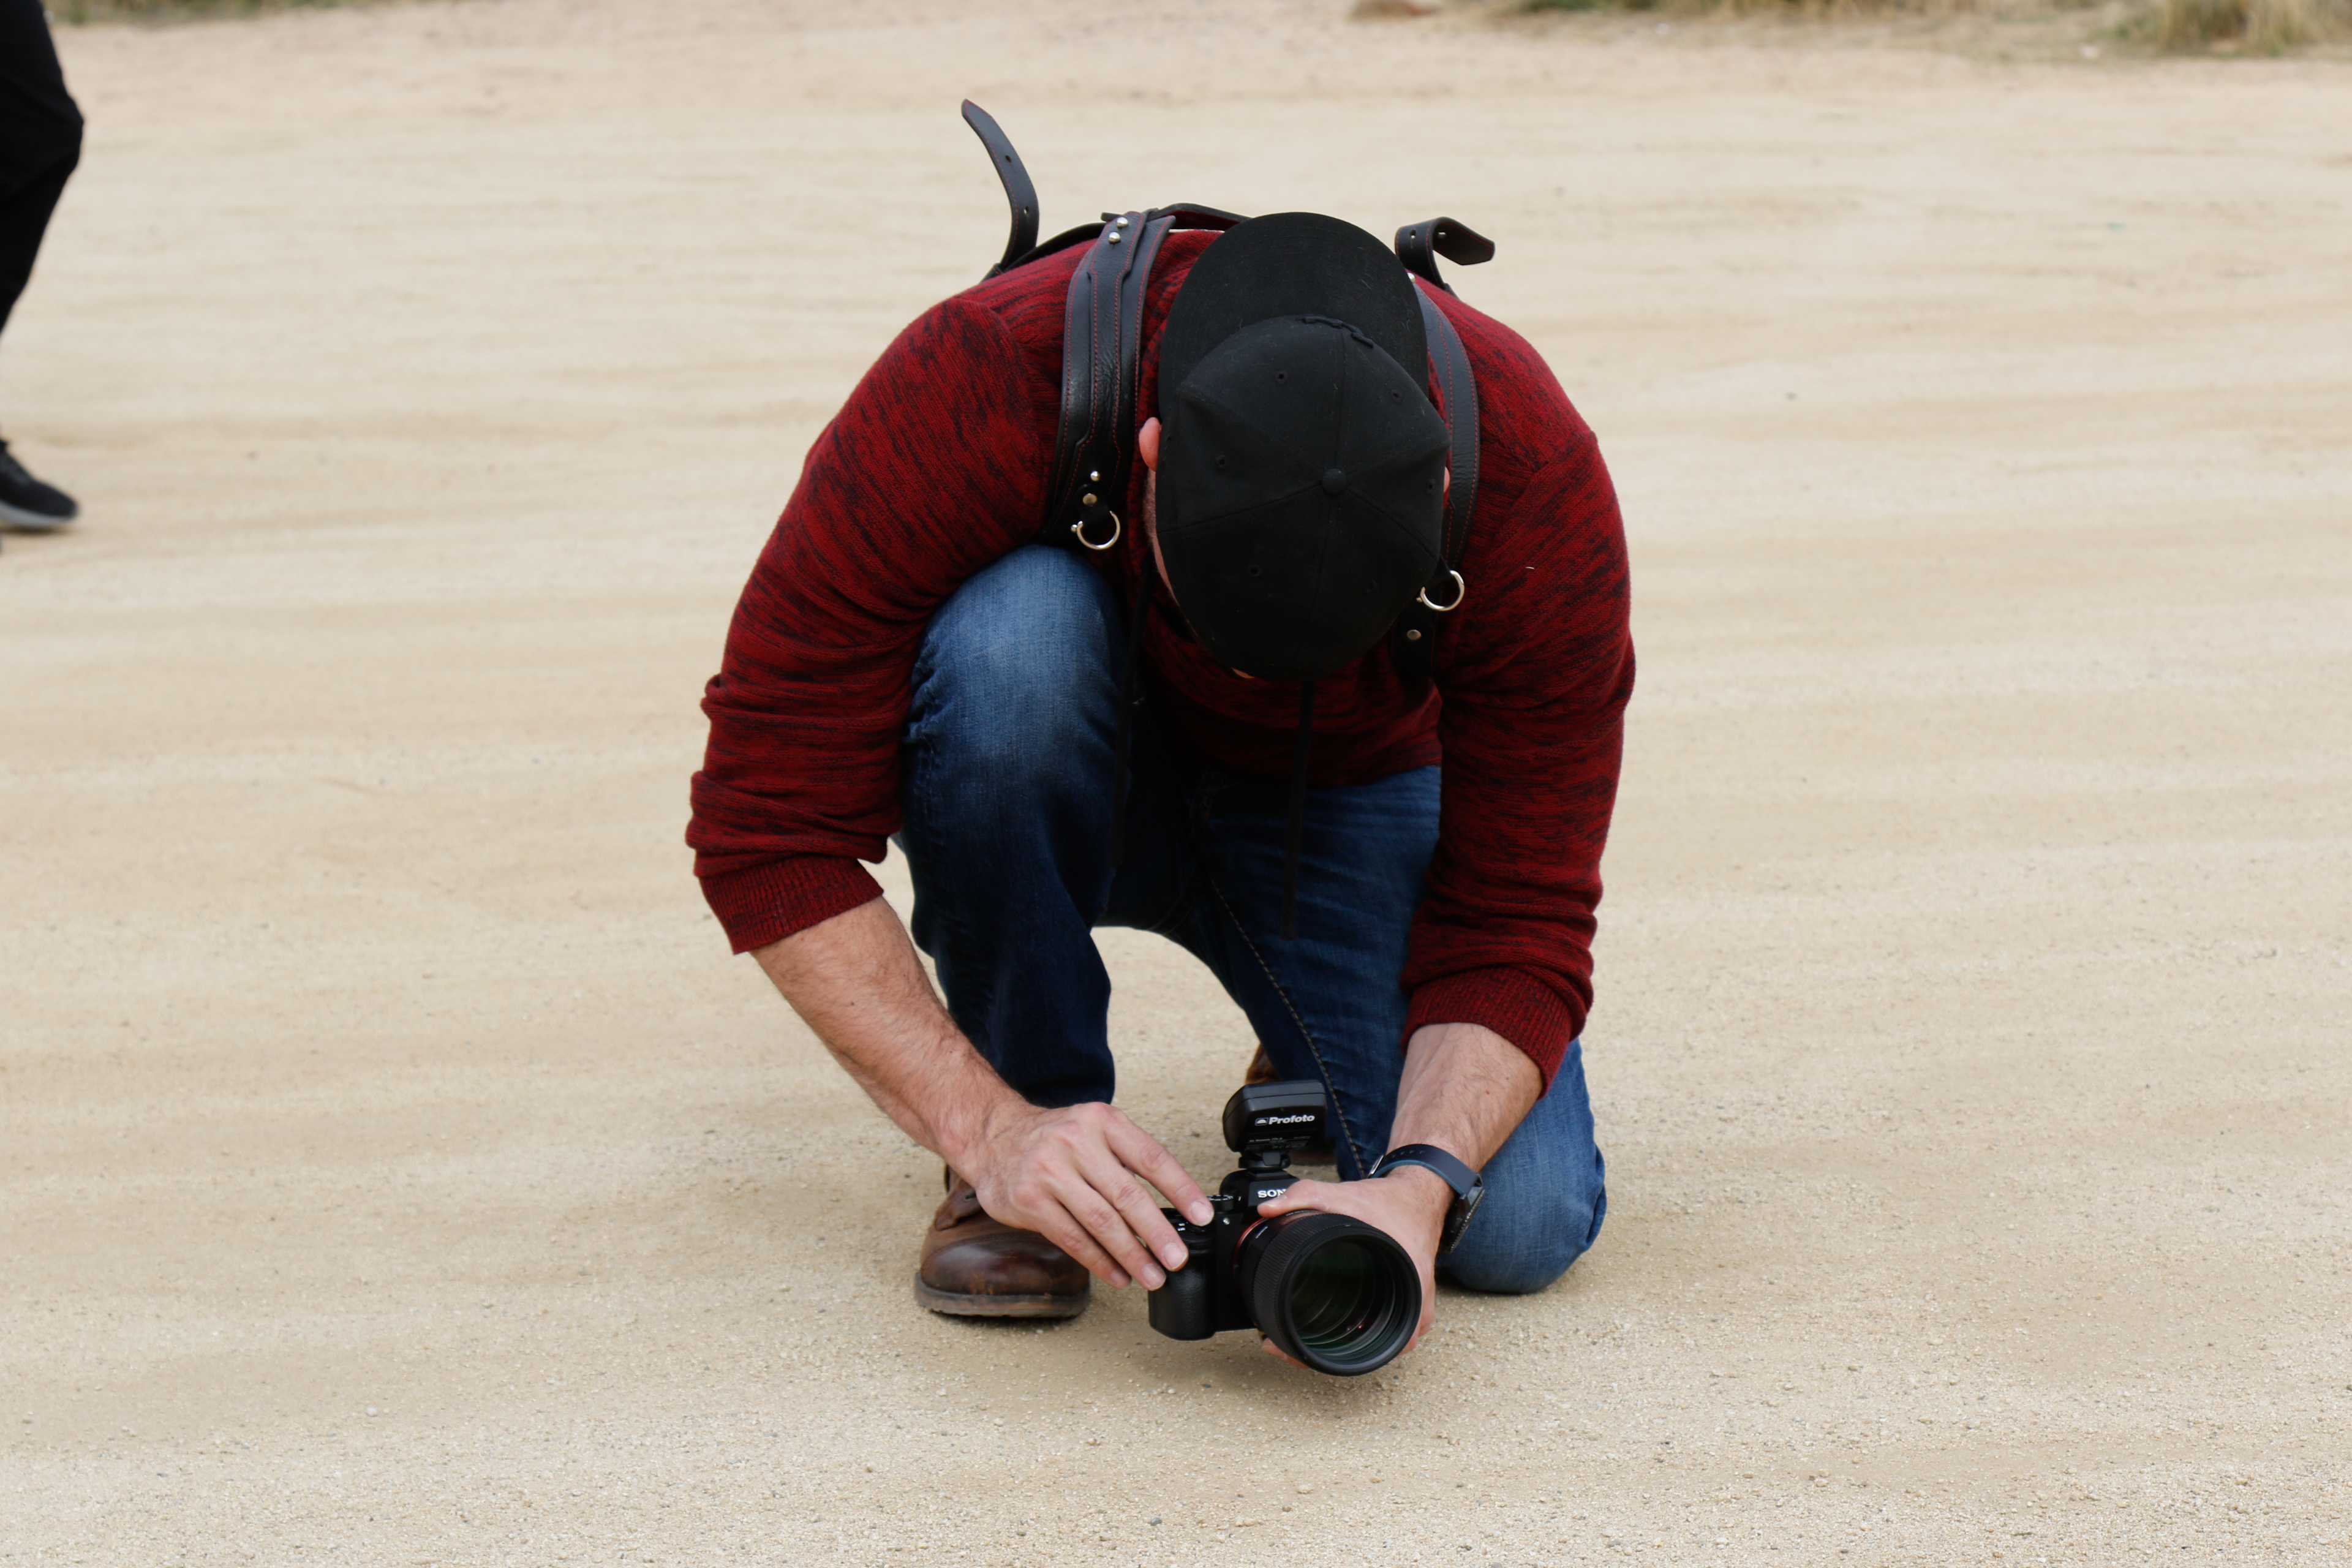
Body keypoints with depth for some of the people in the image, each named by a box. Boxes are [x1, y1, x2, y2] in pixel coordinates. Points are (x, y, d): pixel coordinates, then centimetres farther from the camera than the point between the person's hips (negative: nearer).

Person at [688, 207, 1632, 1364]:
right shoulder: (970, 389, -36)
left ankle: (1315, 1066, 11)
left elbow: (1516, 930, -25)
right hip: (1048, 776, 0)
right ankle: (1036, 1092, -16)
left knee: (1520, 1226, -24)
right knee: (1013, 632, -38)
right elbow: (768, 826, -31)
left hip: (1345, 794, 1)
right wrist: (990, 1128, -39)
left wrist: (1418, 1186, -43)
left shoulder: (1540, 486, -31)